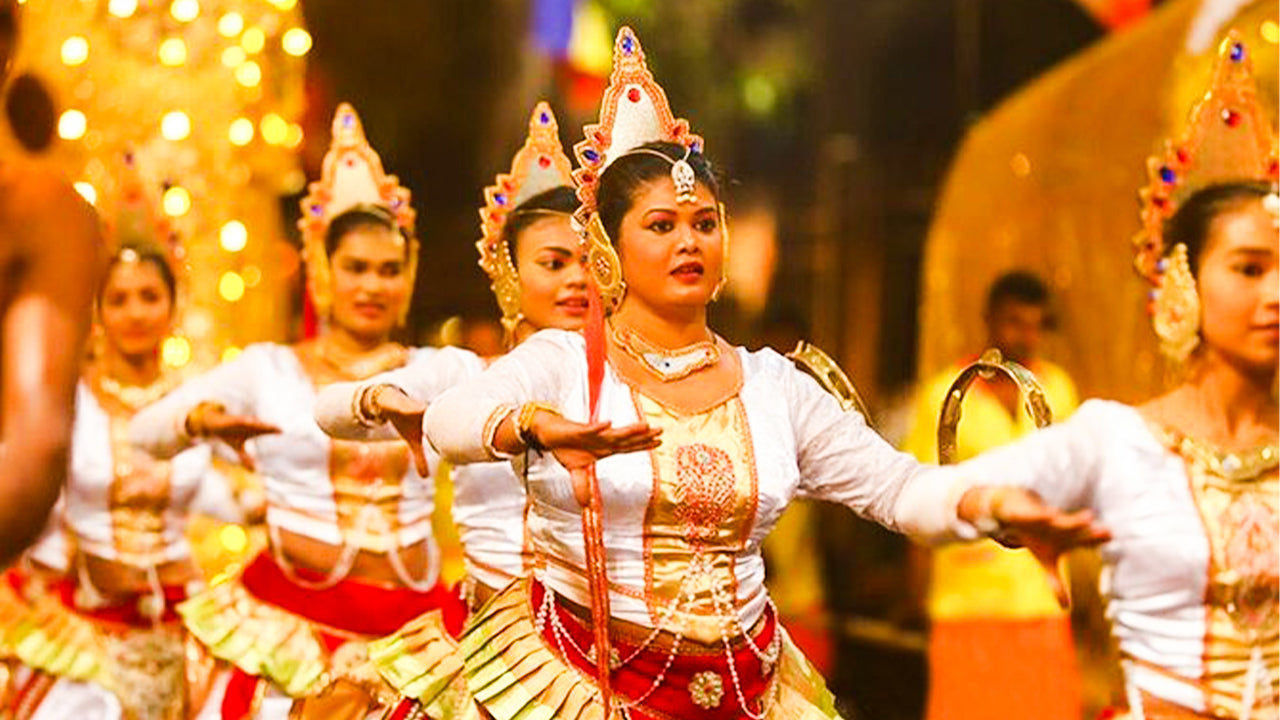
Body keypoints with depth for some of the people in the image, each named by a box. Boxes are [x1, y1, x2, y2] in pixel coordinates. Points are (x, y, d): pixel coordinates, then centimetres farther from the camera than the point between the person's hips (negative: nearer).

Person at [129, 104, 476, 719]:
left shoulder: (436, 370, 8)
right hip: (290, 618, -1)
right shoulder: (268, 369, 5)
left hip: (410, 625, 1)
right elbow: (146, 430, -5)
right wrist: (200, 420, -25)